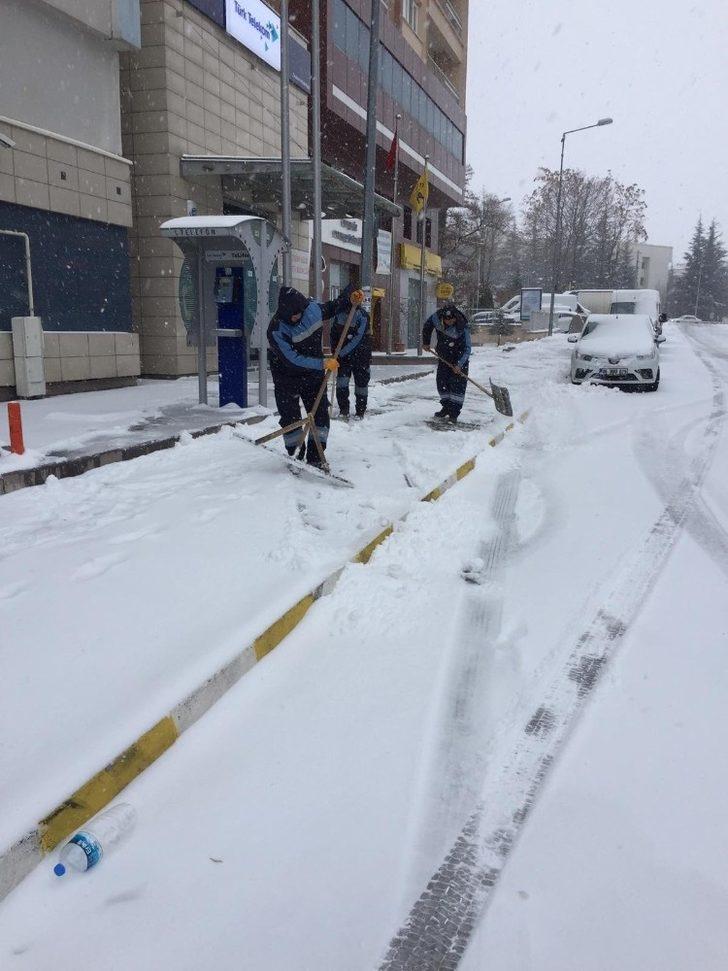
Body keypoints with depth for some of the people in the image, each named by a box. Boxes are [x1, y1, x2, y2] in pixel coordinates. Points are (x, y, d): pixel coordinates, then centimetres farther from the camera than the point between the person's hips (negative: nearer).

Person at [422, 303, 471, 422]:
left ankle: (454, 412, -7)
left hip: (459, 357, -5)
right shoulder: (436, 317, -18)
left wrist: (460, 364, -35)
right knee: (441, 381, 6)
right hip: (444, 356, 5)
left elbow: (467, 348, -27)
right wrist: (426, 342, 10)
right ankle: (446, 407, 22)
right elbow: (427, 326, 4)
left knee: (458, 383, -10)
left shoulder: (462, 328, -30)